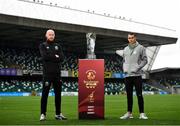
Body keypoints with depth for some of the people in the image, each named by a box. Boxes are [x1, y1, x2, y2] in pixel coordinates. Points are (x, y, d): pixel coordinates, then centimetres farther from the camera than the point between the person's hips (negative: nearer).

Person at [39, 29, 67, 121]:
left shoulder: (58, 46, 17)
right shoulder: (42, 46, 7)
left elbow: (61, 58, 2)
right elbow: (44, 57, -11)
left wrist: (50, 57, -8)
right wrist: (55, 57, -4)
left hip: (57, 73, 4)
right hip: (47, 73, -4)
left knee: (58, 94, 6)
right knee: (45, 94, -5)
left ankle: (58, 114, 13)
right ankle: (43, 114, -1)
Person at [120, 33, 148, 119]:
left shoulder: (140, 48, 0)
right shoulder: (125, 49, 15)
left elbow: (144, 60, -2)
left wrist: (137, 68, -12)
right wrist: (124, 68, 5)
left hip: (137, 75, -5)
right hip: (127, 75, 5)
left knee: (139, 95, -5)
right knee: (129, 95, 9)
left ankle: (142, 113, -1)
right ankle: (129, 113, 16)